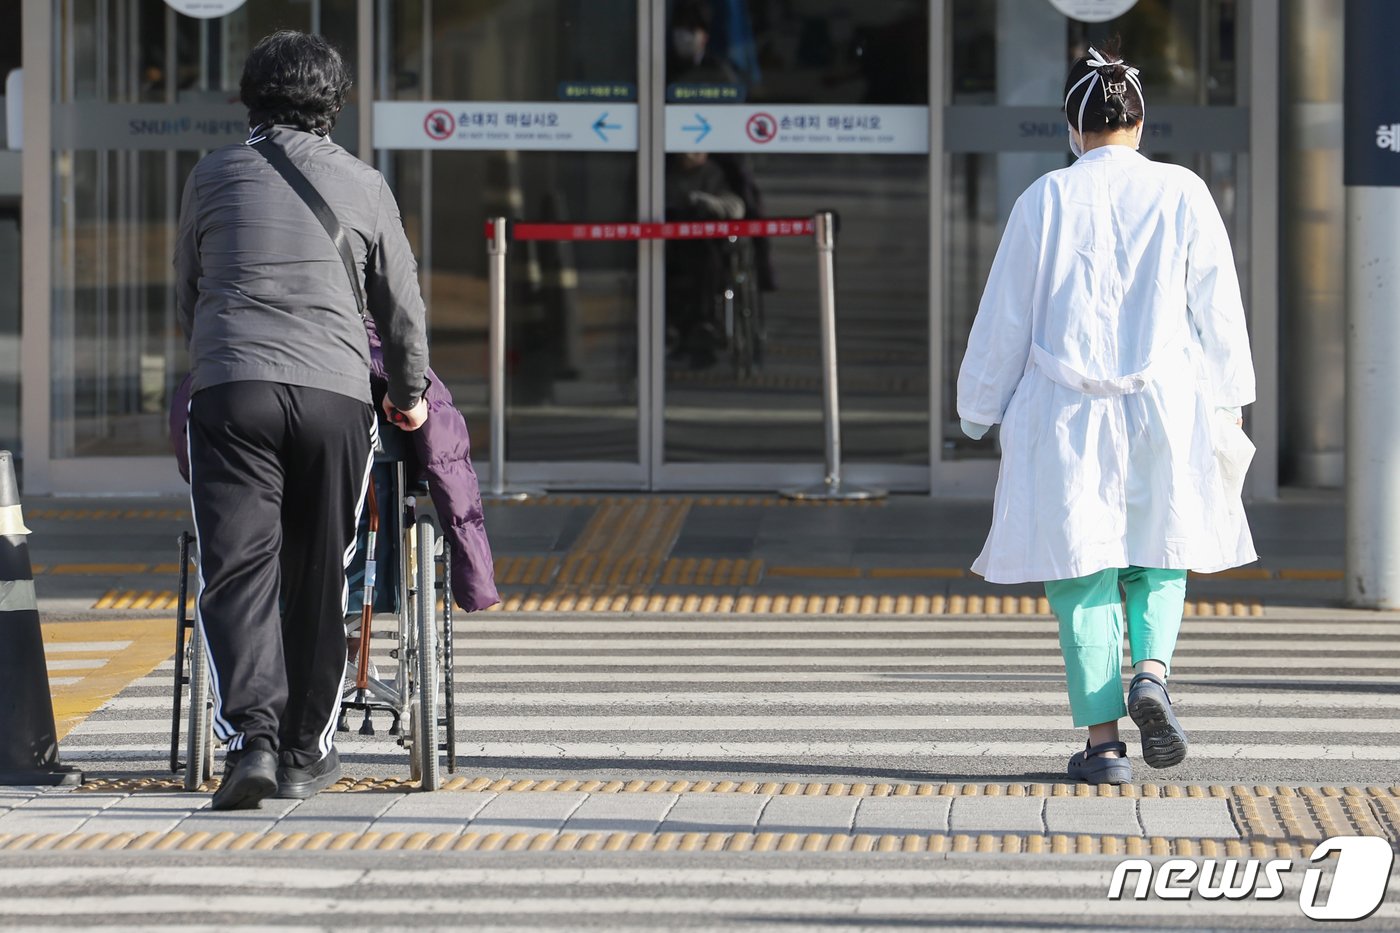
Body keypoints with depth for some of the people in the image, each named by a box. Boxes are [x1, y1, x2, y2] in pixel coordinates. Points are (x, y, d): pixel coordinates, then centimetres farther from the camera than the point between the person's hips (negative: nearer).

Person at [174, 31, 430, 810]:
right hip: (335, 394, 1)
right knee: (318, 577, 9)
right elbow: (402, 303, 20)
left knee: (237, 569, -5)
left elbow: (186, 295, 23)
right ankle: (305, 752, 15)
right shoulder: (363, 185, 12)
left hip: (231, 389, -1)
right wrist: (411, 392, 37)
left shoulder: (214, 176, 12)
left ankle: (251, 735, -23)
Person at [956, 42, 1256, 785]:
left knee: (1082, 573, 4)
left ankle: (1102, 741, 1)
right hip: (1165, 406, 1)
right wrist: (1227, 401, 12)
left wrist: (984, 411, 12)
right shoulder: (1181, 194, -1)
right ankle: (1152, 671, -9)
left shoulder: (1045, 201, -2)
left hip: (1067, 416, -1)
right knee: (1160, 557, 18)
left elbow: (1005, 317, 2)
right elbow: (1217, 306, 2)